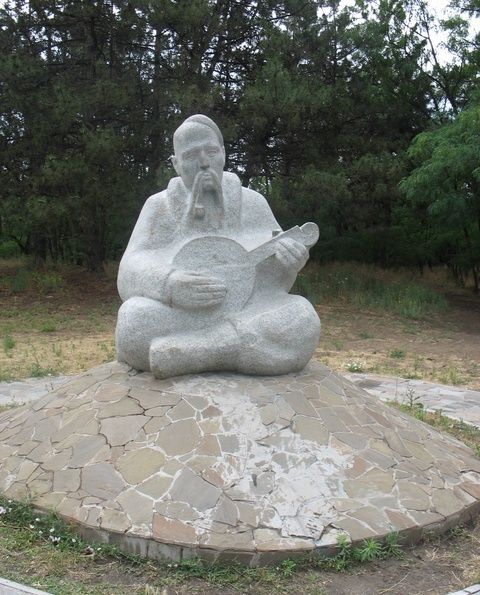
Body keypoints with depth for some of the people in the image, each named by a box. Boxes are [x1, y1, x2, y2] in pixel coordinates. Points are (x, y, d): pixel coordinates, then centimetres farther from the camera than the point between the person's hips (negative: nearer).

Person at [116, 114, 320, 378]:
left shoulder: (251, 203, 8)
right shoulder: (160, 206, 5)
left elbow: (273, 276, 4)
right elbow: (134, 274, -6)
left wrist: (288, 256, -21)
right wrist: (171, 287, -29)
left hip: (246, 320, 2)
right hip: (177, 321, -1)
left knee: (301, 318, -28)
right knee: (135, 321, -32)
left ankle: (177, 352, -25)